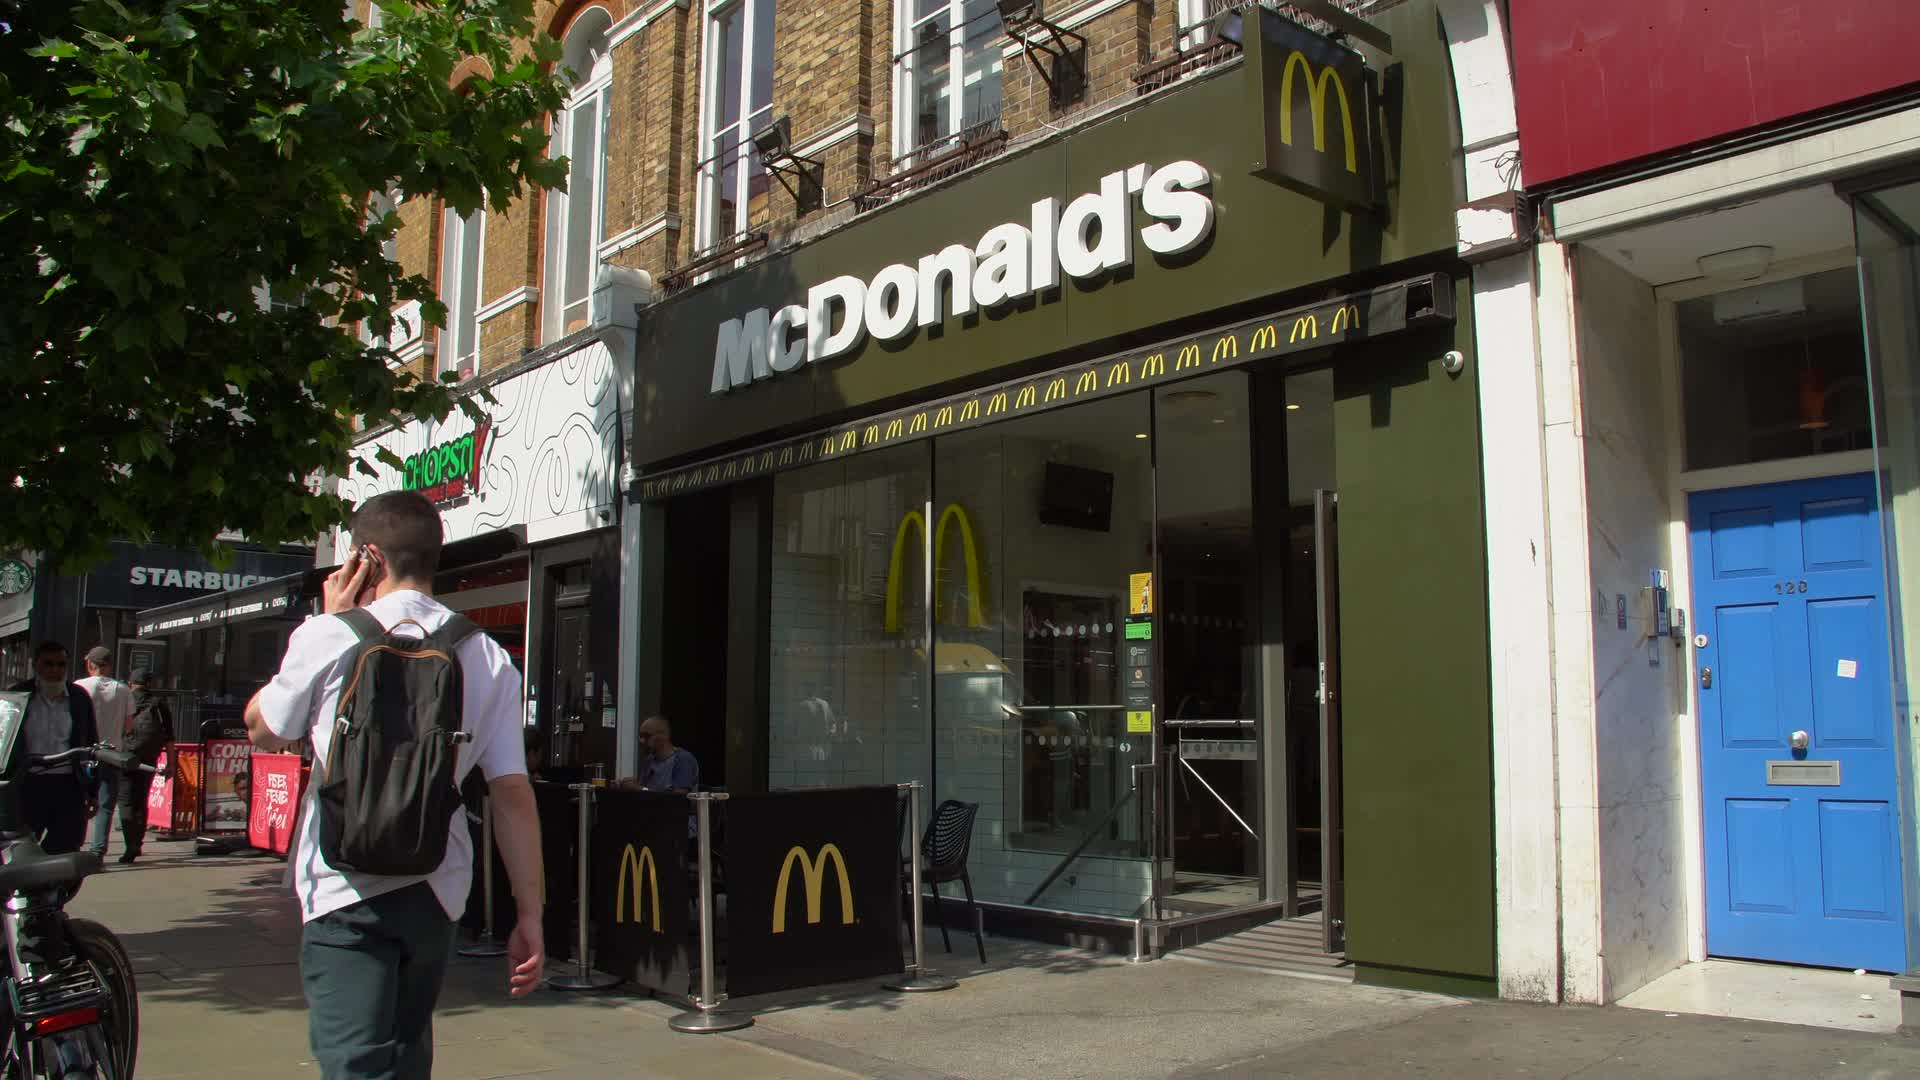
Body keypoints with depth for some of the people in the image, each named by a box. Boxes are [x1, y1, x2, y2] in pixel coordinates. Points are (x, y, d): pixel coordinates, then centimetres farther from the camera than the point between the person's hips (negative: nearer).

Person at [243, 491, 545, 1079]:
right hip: (436, 893, 4)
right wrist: (529, 916, 2)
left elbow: (262, 731, 13)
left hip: (347, 892, -4)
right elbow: (513, 792, -2)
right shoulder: (488, 658, 2)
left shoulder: (329, 637, -6)